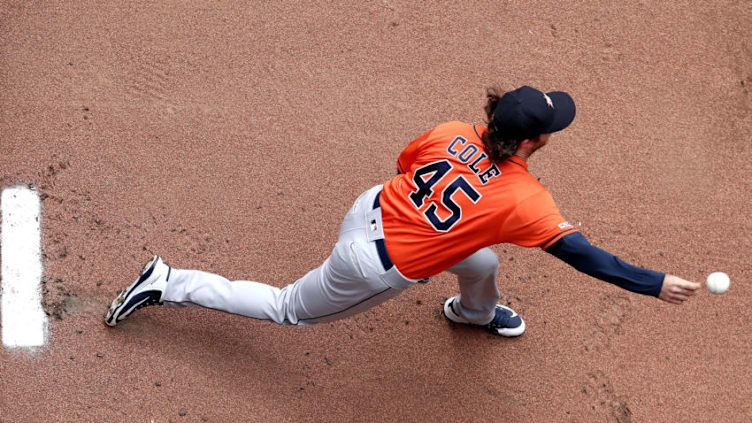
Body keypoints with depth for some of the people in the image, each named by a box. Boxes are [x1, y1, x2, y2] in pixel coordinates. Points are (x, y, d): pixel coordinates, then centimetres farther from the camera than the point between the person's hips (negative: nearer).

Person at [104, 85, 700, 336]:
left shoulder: (451, 133, -7)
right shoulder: (526, 201, -23)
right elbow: (585, 256, -20)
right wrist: (658, 285, -16)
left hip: (371, 209, 7)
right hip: (376, 267, -7)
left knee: (483, 263, 22)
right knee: (288, 308, 19)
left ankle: (475, 312, 58)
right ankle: (169, 286, 24)